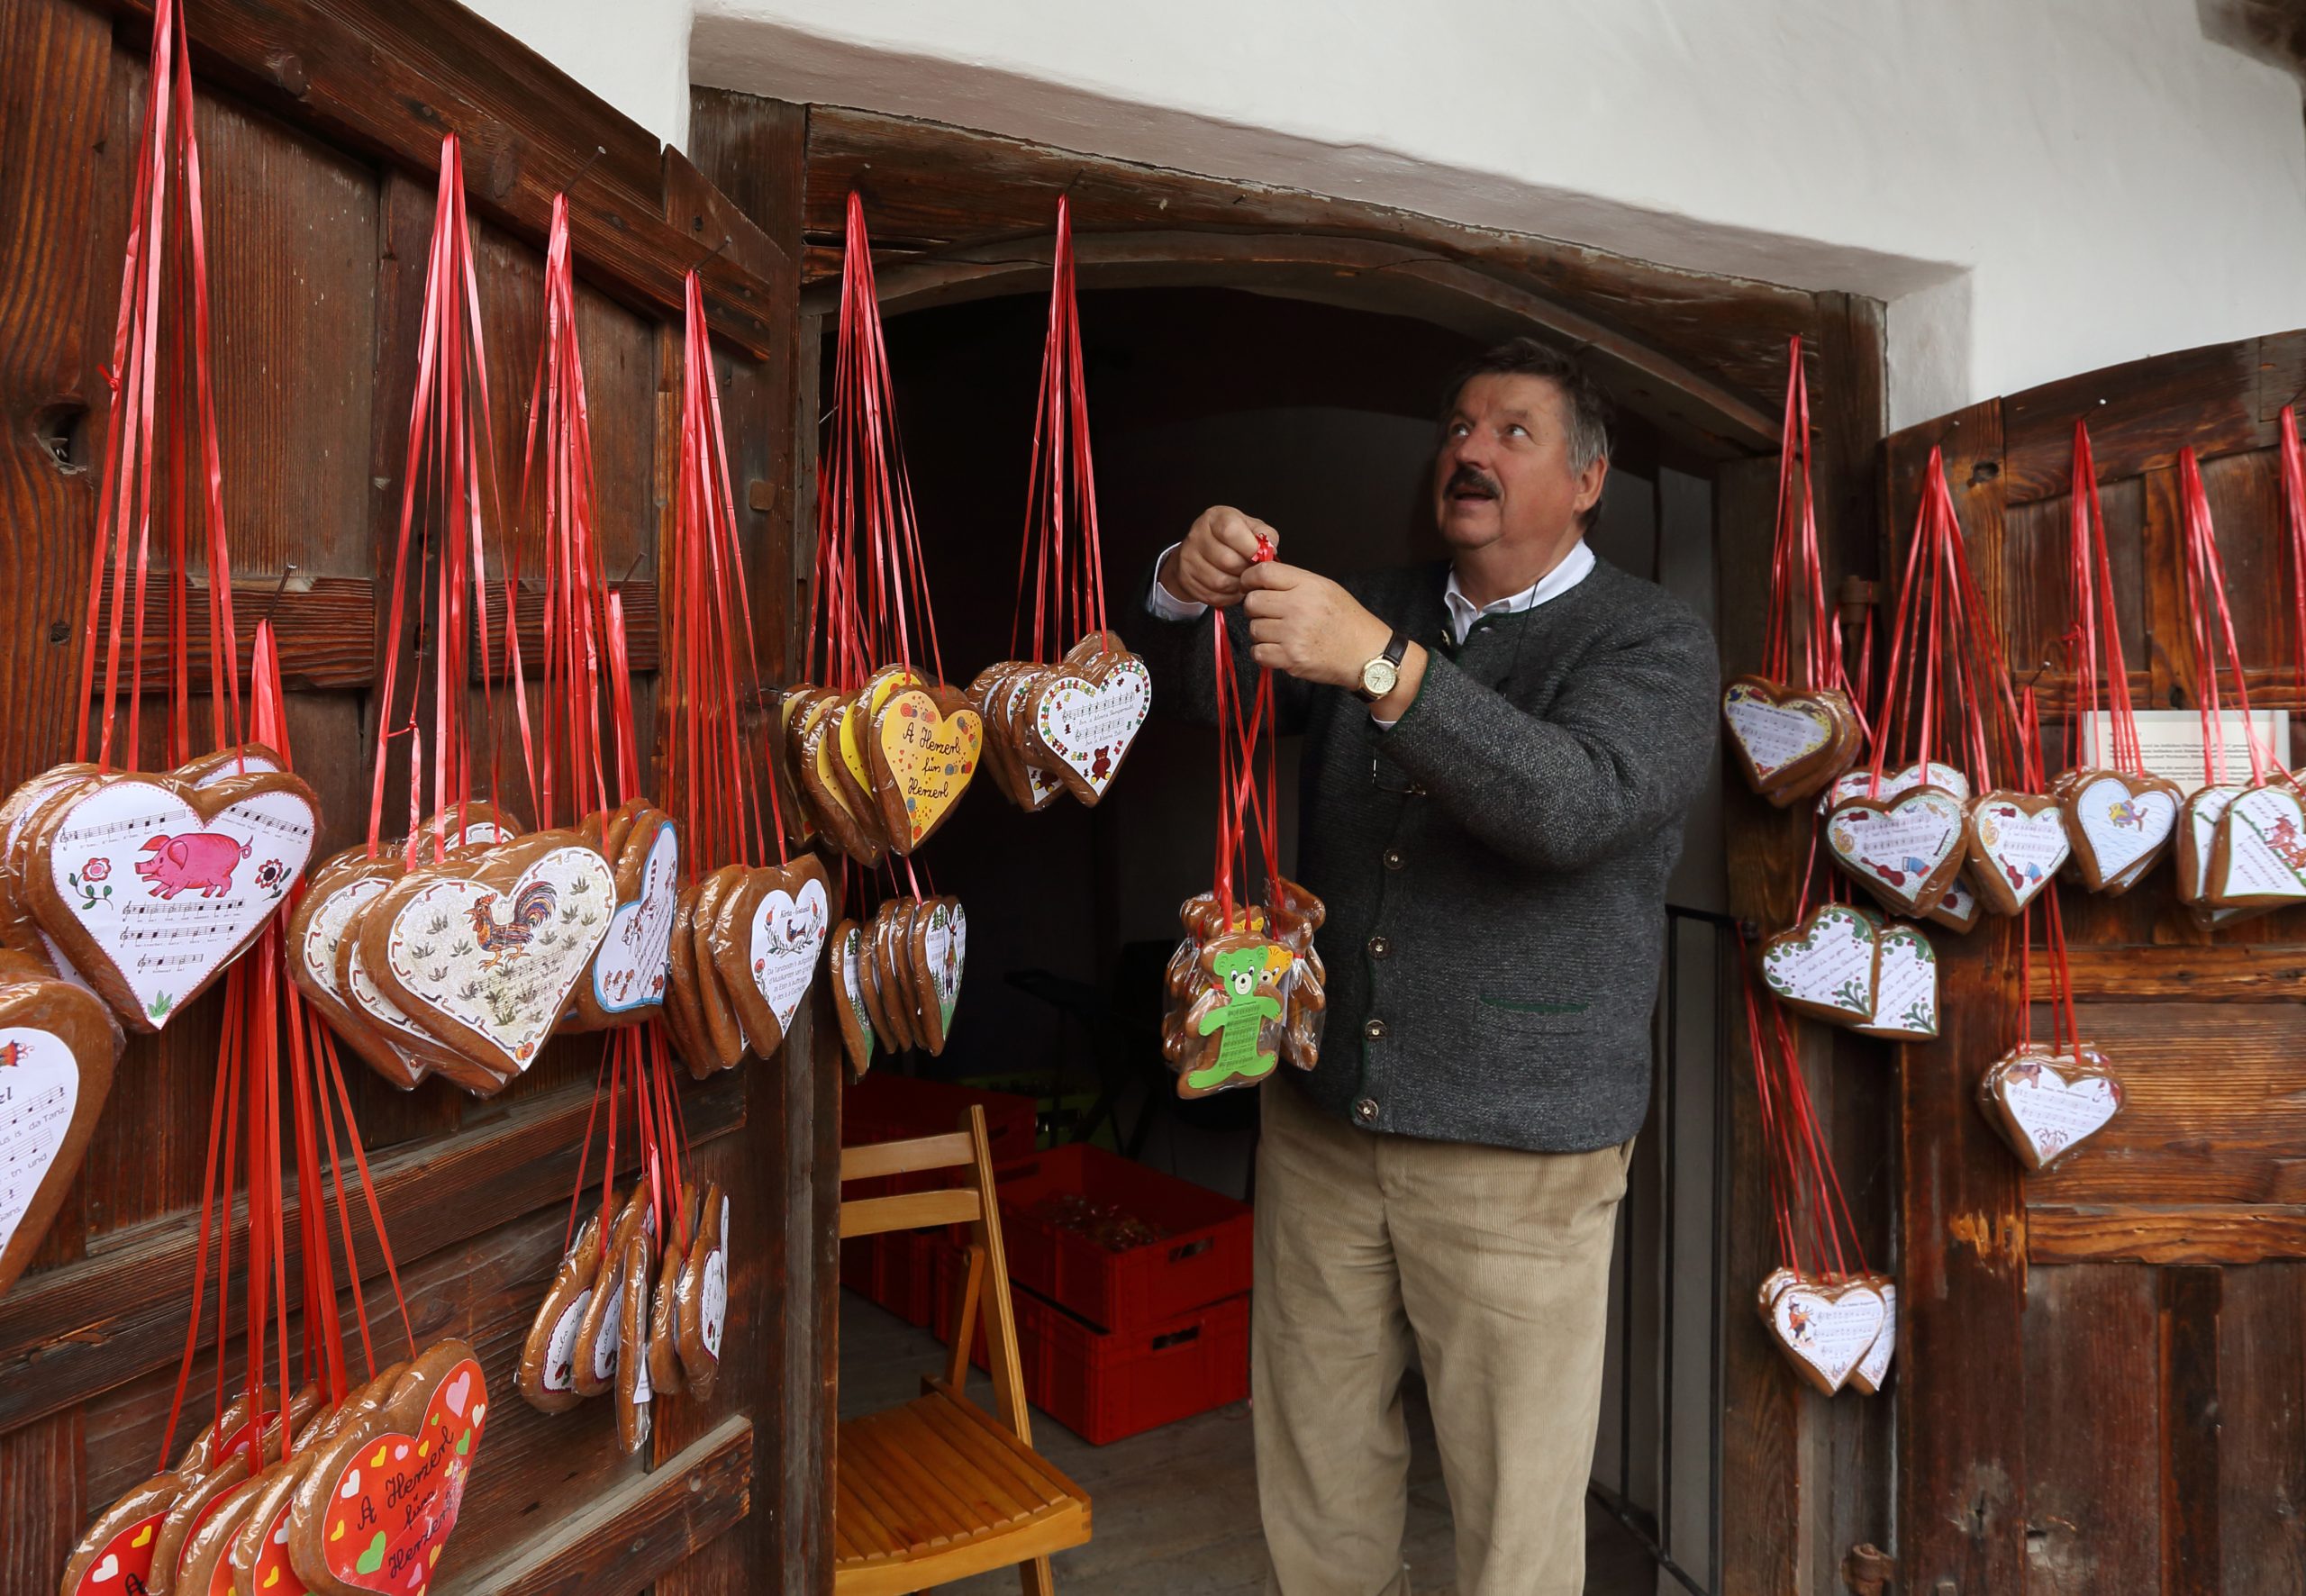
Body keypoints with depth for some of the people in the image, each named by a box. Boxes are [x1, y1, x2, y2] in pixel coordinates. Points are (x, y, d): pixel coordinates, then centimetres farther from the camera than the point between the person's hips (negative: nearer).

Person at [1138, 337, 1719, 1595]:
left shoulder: (1651, 641, -3)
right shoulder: (1373, 609, 13)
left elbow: (1574, 805, -22)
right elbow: (1197, 689, 6)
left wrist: (1383, 666, -32)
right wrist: (1190, 590, -15)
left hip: (1519, 1148, -4)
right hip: (1322, 1115, 4)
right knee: (1314, 1478, 15)